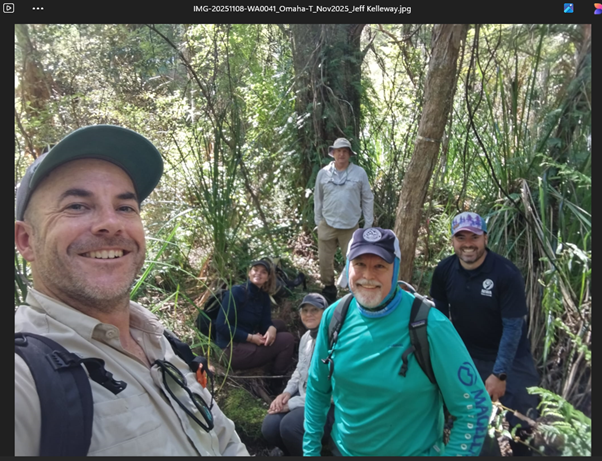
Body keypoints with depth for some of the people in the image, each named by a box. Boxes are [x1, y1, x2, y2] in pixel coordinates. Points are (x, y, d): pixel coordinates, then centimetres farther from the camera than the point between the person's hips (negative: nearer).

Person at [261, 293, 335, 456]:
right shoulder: (306, 337, 8)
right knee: (269, 427, -12)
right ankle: (292, 451, 19)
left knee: (289, 426, -29)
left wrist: (292, 403, -18)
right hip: (303, 395, 8)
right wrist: (287, 392, 2)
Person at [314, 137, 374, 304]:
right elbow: (318, 199, 8)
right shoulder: (323, 173, 1)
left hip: (351, 226, -1)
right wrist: (318, 222, 9)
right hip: (327, 225, 2)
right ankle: (328, 288, 28)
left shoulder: (359, 173, -2)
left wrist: (368, 224, 2)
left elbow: (367, 199, 3)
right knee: (325, 260, 8)